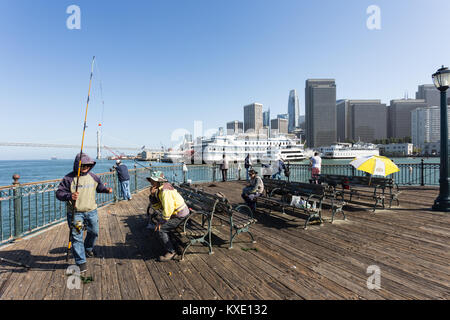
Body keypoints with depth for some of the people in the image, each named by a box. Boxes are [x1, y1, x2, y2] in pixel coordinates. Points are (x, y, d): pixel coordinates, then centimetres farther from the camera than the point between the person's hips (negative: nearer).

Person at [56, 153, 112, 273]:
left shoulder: (93, 177, 3)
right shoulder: (68, 178, -10)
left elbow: (99, 186, 19)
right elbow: (59, 193, -10)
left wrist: (106, 189, -2)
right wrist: (69, 196, -30)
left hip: (91, 211, 4)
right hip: (75, 213, -4)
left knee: (94, 232, 18)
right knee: (76, 237, -2)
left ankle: (88, 248, 48)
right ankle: (81, 262, 10)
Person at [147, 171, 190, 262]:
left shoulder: (165, 190, -23)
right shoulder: (158, 190, 9)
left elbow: (168, 208, -27)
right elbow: (156, 207, 8)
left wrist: (162, 222, -17)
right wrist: (152, 195, -7)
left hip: (180, 215, -10)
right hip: (176, 213, 10)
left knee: (159, 229, -13)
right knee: (159, 220, 20)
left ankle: (171, 252, 0)